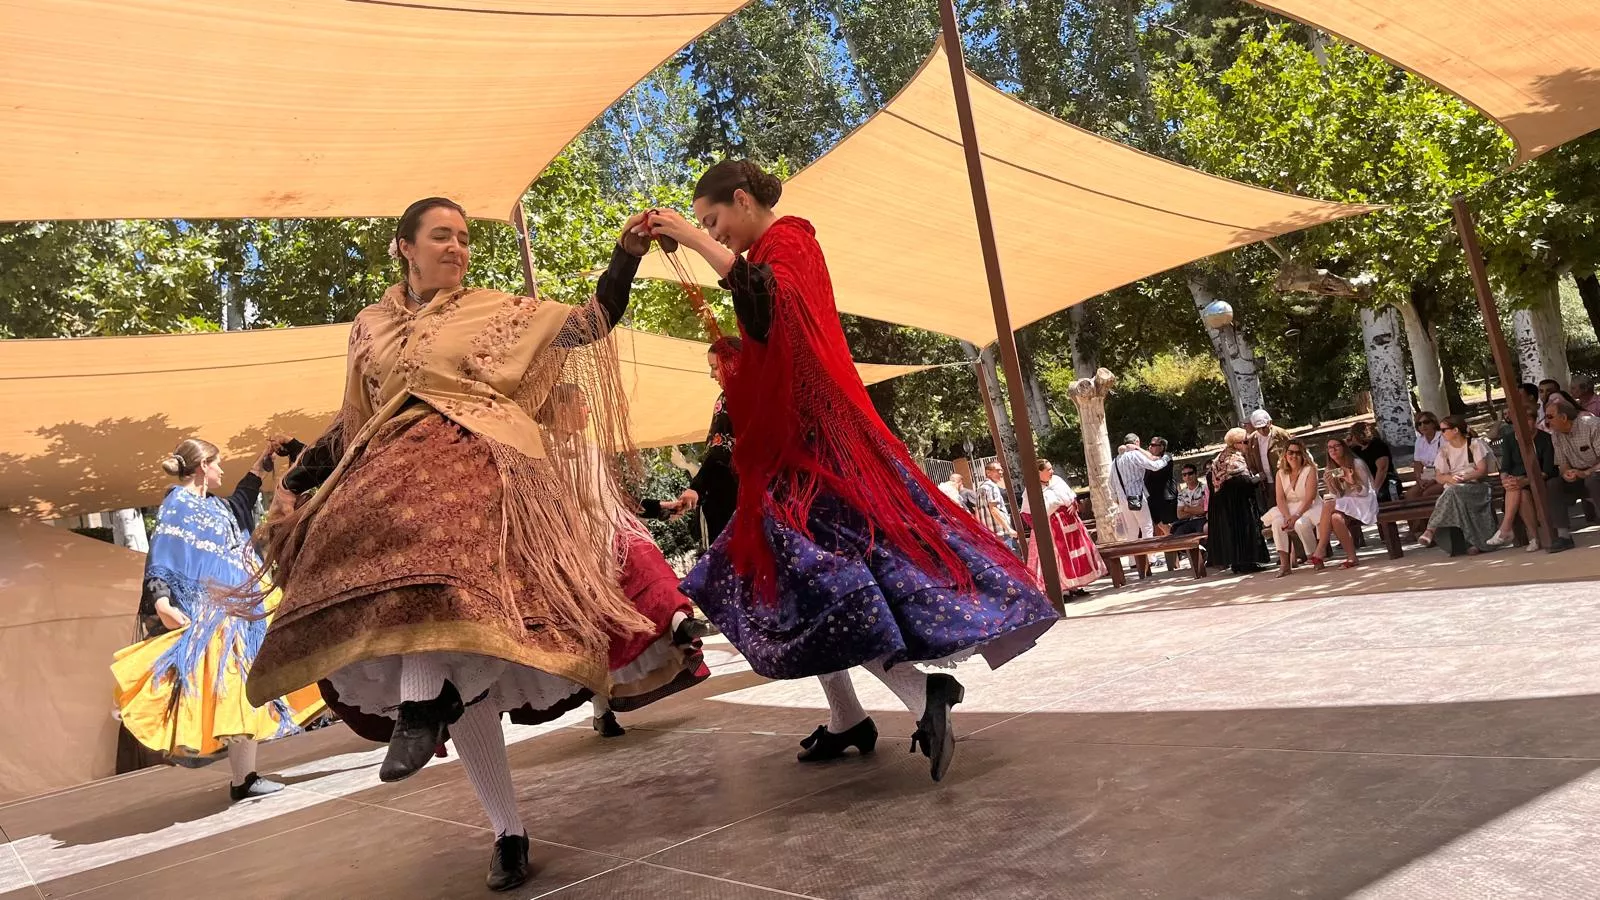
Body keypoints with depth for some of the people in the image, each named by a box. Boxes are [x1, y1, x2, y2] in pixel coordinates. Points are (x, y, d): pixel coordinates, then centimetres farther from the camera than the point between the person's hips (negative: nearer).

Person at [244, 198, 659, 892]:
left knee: (426, 528, -41)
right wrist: (310, 470, 14)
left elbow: (587, 324, 4)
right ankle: (508, 833, 5)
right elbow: (356, 422, 25)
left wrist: (625, 259, -6)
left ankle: (419, 708, -34)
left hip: (472, 461, -2)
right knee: (456, 674, -3)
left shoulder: (496, 312, 12)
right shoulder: (370, 327, 21)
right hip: (390, 478, 3)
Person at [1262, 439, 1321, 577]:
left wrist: (1296, 516, -25)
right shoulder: (1281, 473, 7)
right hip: (1288, 509, 4)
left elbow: (1309, 498, -15)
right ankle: (1284, 563, -25)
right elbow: (1280, 498, -3)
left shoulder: (1310, 470, -6)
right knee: (1277, 523, -26)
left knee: (1301, 524, -34)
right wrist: (1287, 516, -20)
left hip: (1308, 508, -4)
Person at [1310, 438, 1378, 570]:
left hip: (1362, 502, -5)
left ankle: (1320, 550, -30)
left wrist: (1352, 483, -30)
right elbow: (1338, 496, 5)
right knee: (1335, 517, -33)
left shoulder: (1357, 464, -6)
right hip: (1344, 504, 5)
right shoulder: (1332, 470, 10)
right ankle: (1352, 557, -28)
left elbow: (1365, 492, -9)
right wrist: (1329, 483, -14)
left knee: (1329, 505, -32)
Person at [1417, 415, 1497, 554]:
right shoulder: (1444, 450, 15)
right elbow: (1440, 478, 10)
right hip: (1452, 489, 3)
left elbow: (1483, 470, -5)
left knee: (1454, 491, -38)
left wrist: (1464, 477, -21)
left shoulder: (1475, 444, 5)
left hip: (1476, 486, -3)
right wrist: (1450, 478, -13)